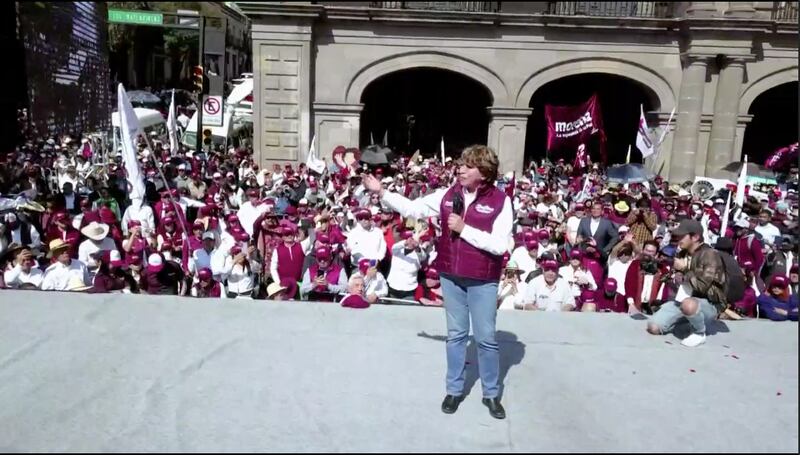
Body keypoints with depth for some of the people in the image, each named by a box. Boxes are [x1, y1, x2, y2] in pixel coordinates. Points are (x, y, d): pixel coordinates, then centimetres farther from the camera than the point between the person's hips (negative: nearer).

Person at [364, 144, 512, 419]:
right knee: (455, 335, 15)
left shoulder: (500, 201, -12)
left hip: (482, 281, -3)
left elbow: (500, 244, -19)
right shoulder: (448, 195, 0)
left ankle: (491, 394, 26)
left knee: (486, 338, 8)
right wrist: (381, 193, -2)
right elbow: (412, 209, 4)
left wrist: (464, 228, -21)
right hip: (451, 277, 3)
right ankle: (454, 390, 29)